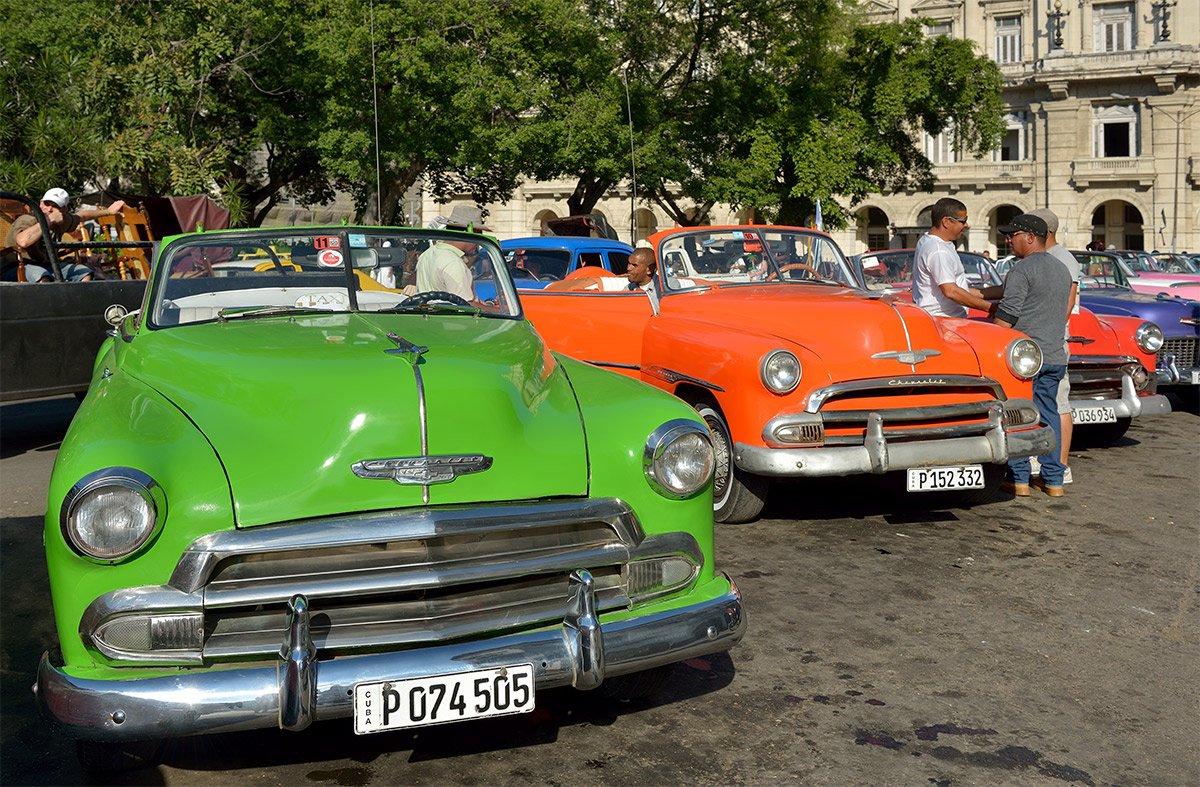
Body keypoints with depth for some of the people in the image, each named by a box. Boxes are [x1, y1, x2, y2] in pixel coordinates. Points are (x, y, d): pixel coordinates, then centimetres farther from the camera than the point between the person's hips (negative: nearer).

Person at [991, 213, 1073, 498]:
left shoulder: (1022, 270, -12)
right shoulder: (1062, 269, 14)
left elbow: (1005, 319, -17)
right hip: (1055, 354, 8)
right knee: (1049, 415, 11)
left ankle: (1019, 479, 2)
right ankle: (1054, 480, 12)